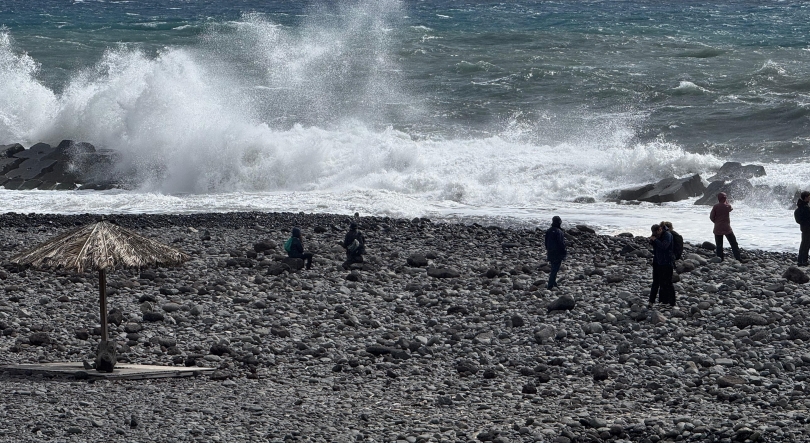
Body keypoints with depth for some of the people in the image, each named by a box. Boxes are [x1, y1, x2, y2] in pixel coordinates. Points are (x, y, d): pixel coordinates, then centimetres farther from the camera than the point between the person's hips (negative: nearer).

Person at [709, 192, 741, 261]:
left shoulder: (715, 207, -3)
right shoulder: (727, 206, -6)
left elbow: (711, 217, -4)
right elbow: (731, 209, 18)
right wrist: (727, 202, 23)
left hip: (717, 229, 2)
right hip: (727, 228, -2)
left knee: (719, 245, 7)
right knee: (733, 243, 5)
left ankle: (720, 258, 4)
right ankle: (738, 258, 1)